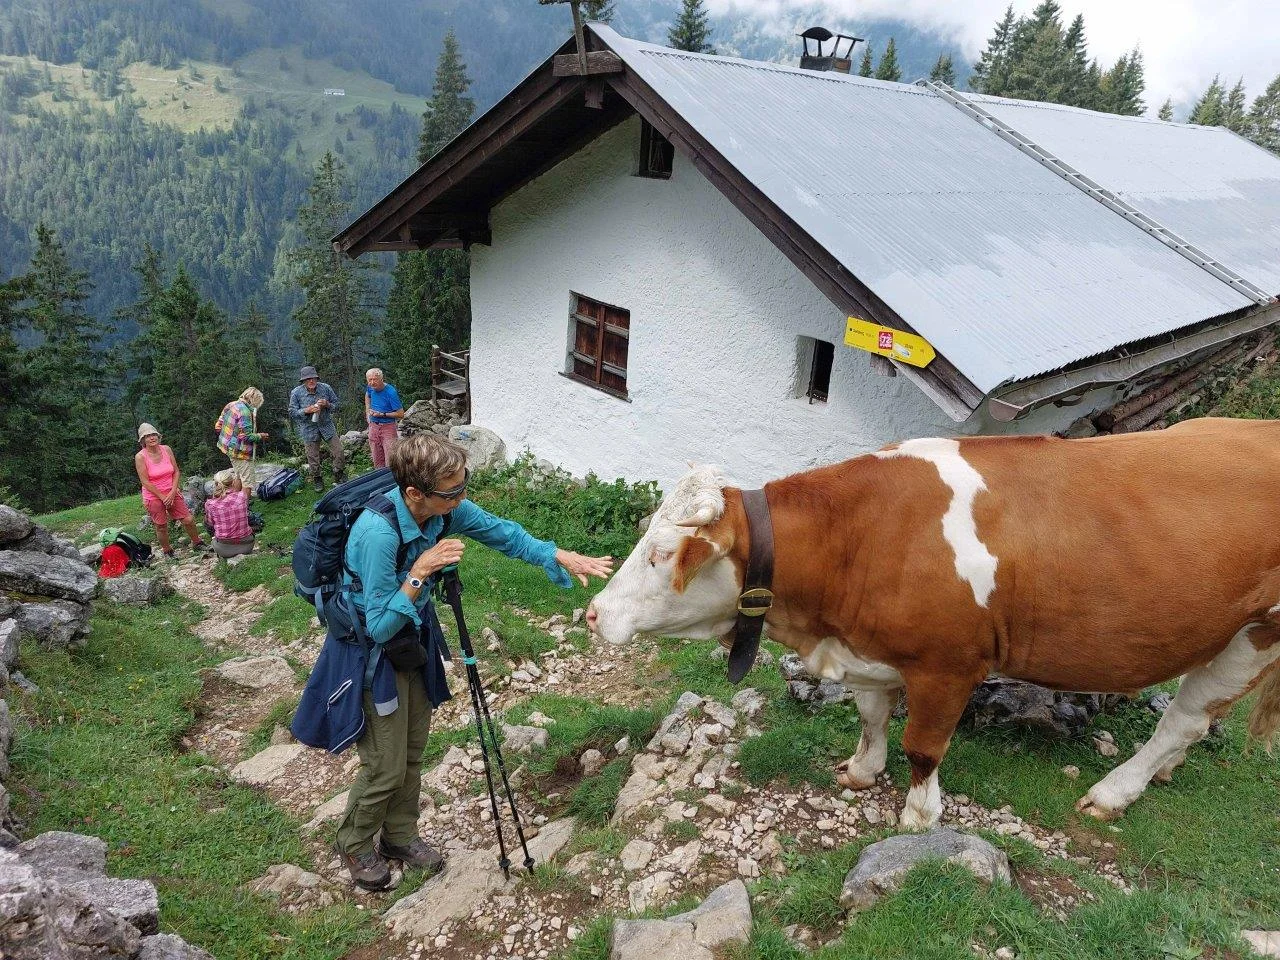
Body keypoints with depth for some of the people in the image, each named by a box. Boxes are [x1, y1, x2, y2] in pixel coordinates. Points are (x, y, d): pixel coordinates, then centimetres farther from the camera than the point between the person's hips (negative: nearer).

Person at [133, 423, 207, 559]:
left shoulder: (166, 449, -3)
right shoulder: (140, 457, -14)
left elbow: (176, 472, 1)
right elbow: (145, 482, -15)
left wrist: (173, 492, -9)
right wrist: (162, 497, -14)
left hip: (172, 493, 3)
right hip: (153, 496, -3)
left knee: (188, 520, 3)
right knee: (161, 527, 7)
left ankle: (197, 543, 25)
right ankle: (167, 551, 27)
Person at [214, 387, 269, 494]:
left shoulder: (230, 405, 4)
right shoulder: (245, 411, -24)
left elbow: (218, 426, 10)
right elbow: (246, 436, -24)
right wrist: (260, 436, -8)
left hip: (230, 448, 9)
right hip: (240, 451, -9)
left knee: (239, 476, 24)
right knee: (248, 481, -1)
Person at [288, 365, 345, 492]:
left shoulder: (326, 388, -6)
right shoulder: (296, 393, -10)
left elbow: (336, 405, 4)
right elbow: (292, 412, -6)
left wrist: (327, 404, -19)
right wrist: (307, 410, -23)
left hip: (327, 425, 1)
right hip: (309, 429, -1)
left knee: (338, 453, 1)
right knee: (313, 457, 6)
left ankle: (339, 478, 21)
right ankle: (317, 481, 25)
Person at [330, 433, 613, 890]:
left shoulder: (445, 507, -16)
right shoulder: (378, 532, -36)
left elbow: (501, 531, -2)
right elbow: (380, 626, -29)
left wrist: (564, 557, -10)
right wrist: (420, 573, -39)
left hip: (414, 636, 7)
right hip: (372, 650, -7)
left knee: (412, 752, 19)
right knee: (386, 766, 3)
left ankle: (400, 835, 40)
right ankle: (354, 844, 31)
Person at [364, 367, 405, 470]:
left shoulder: (390, 392, -19)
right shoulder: (370, 387, -1)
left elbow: (401, 414, -16)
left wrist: (382, 414, -19)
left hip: (388, 427, -6)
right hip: (373, 426, 6)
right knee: (377, 461, 14)